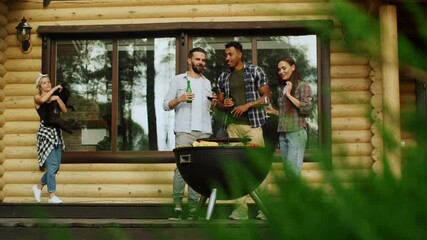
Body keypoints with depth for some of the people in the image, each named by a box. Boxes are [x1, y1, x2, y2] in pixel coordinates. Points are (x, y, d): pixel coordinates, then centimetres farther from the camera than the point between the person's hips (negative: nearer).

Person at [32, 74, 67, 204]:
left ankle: (39, 186, 28)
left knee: (56, 165, 8)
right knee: (52, 165, -10)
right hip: (46, 133, -6)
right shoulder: (37, 98, 0)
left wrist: (57, 98, -9)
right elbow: (43, 99, -25)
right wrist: (55, 88, -15)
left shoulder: (54, 97, 14)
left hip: (57, 133, 6)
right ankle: (52, 195, -5)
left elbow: (65, 110, 1)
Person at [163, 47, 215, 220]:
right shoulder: (178, 80, 10)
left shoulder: (207, 82, 21)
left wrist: (213, 103, 4)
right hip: (184, 131, -3)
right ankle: (177, 207, -11)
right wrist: (179, 99, -12)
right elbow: (166, 105, 5)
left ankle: (193, 208, 1)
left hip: (204, 132, 4)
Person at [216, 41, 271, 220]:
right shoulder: (223, 77, 15)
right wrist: (224, 104, -2)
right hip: (232, 125, 4)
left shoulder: (255, 71, 4)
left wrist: (247, 105, -11)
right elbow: (219, 102, 22)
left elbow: (267, 97, 1)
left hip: (252, 124, -4)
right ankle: (241, 208, 2)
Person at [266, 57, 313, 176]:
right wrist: (274, 111, 7)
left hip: (296, 132, -7)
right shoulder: (281, 87, 16)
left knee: (293, 169, -12)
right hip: (282, 133, 7)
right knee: (287, 169, 6)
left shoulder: (303, 86, -3)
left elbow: (307, 108, -14)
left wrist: (289, 94, -11)